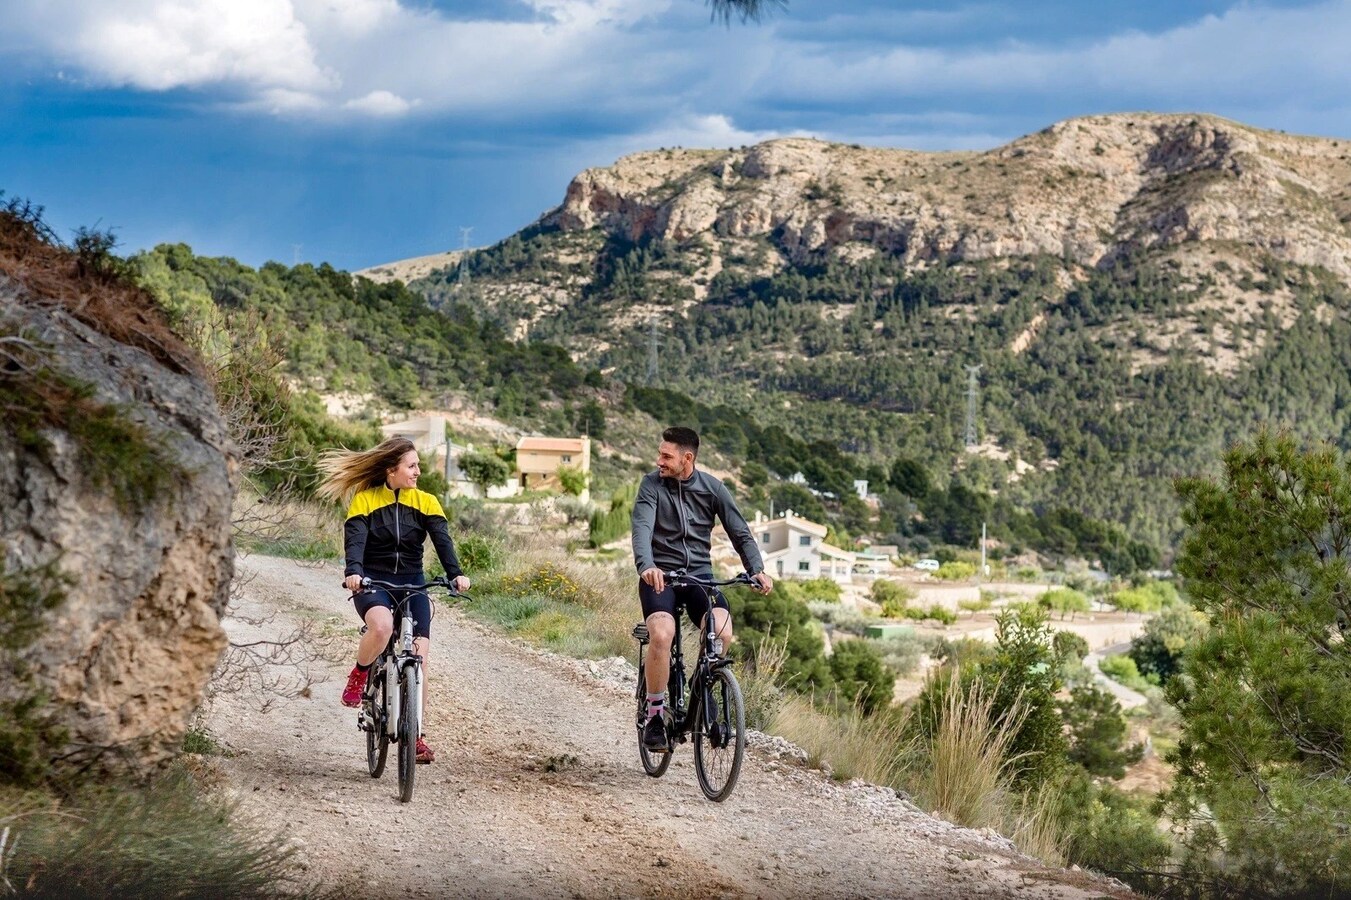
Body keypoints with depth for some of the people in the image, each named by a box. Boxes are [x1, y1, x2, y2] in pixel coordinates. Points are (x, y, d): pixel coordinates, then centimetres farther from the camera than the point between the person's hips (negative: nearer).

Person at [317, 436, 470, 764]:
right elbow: (354, 540, -15)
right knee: (382, 626, -36)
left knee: (419, 657, -8)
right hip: (372, 583, -3)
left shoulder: (426, 502, 2)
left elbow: (442, 540, -10)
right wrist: (353, 572, -36)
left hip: (412, 584, 3)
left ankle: (417, 735, 3)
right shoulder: (364, 501, -3)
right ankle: (359, 675, -5)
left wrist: (455, 573, -28)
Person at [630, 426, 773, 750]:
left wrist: (757, 570, -16)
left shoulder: (713, 488, 1)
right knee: (662, 635, -30)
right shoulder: (652, 485, -5)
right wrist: (646, 566, -39)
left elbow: (740, 532, 1)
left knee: (722, 631, -26)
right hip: (660, 575, -2)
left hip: (699, 574, 2)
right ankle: (655, 714, -11)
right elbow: (642, 528, -19)